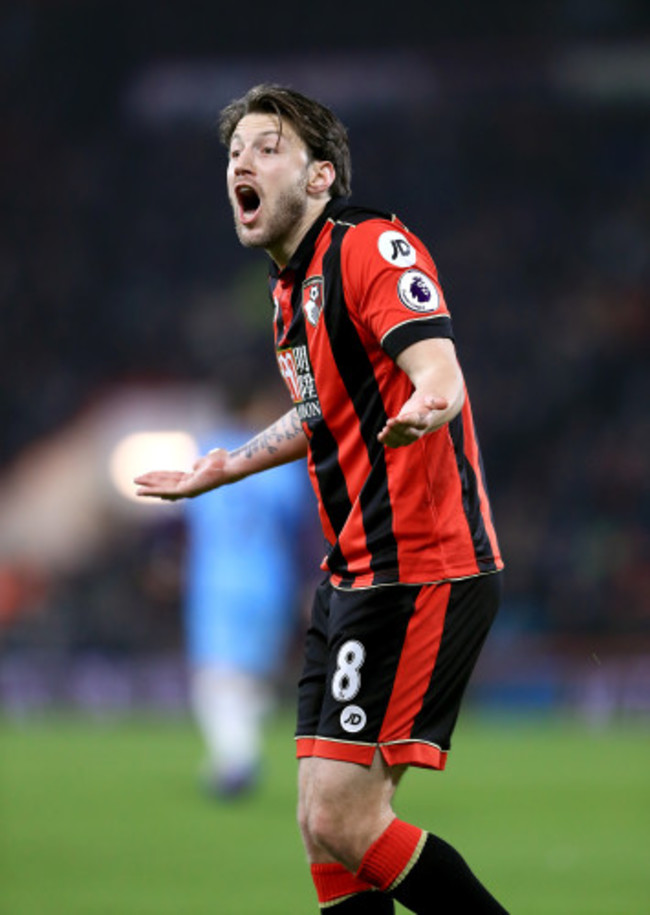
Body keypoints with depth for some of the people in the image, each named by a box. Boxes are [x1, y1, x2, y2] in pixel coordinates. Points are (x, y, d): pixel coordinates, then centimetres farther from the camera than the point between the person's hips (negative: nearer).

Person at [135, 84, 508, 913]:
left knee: (342, 822, -15)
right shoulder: (290, 286, 16)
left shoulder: (373, 247, -12)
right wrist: (221, 468, 40)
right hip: (354, 571, 9)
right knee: (325, 828, 7)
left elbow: (438, 372, -27)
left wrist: (422, 409, -50)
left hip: (420, 567, -9)